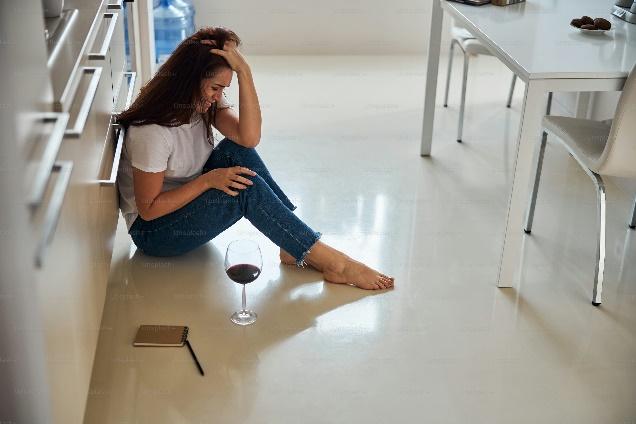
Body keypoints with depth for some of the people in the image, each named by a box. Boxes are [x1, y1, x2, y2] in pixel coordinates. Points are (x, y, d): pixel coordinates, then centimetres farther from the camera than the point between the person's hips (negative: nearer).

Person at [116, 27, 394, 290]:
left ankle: (295, 248, -17)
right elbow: (149, 209, -21)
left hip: (191, 207, 8)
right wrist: (207, 180, -26)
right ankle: (333, 262, -23)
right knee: (247, 188, -27)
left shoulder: (204, 102, -4)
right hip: (151, 232, -7)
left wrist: (244, 71, -27)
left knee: (237, 151, -18)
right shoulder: (151, 131, -26)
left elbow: (249, 137, -21)